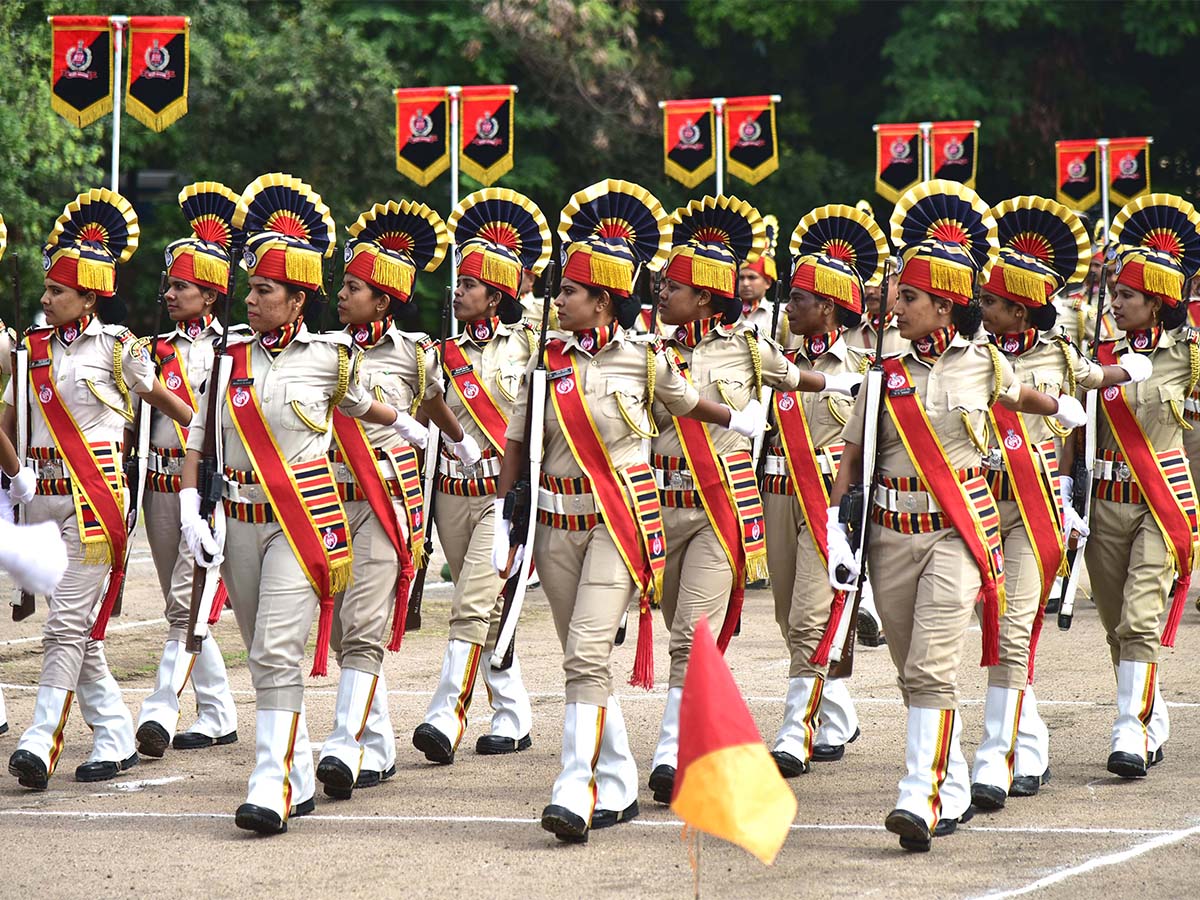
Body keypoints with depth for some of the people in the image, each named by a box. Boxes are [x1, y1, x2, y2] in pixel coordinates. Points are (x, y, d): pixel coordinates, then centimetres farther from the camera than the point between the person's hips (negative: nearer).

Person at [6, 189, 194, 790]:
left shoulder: (115, 345, -3)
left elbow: (162, 398, 8)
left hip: (93, 492, -6)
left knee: (68, 622, -11)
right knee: (79, 627, 8)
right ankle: (114, 737, 16)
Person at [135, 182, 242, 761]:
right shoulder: (158, 348, 13)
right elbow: (138, 414, 16)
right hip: (162, 484, 6)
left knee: (188, 601, -13)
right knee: (182, 606, 8)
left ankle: (160, 712, -20)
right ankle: (218, 717, 16)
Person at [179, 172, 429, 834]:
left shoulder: (328, 356, -2)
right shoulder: (232, 357, 7)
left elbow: (360, 404, 19)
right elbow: (199, 436, 10)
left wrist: (413, 429, 33)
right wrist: (190, 510, 0)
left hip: (303, 518, -5)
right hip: (240, 519, 5)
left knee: (278, 653, -15)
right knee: (264, 656, 10)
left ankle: (273, 786, -20)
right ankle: (298, 777, 20)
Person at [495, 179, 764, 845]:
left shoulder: (643, 356, -4)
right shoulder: (545, 359, 4)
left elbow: (683, 401, 17)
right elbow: (516, 442, 10)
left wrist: (739, 420, 33)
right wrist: (501, 521, 4)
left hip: (620, 518, -4)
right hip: (557, 520, 4)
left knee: (588, 652, -17)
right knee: (583, 658, 9)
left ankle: (576, 794, -22)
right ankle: (617, 789, 20)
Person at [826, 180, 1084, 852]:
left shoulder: (983, 362, 0)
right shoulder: (886, 371, 2)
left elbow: (1021, 397, 23)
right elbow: (853, 454, 6)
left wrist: (1069, 412, 39)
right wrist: (836, 529, -3)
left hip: (959, 527, -3)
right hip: (893, 533, 3)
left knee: (932, 667, -16)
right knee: (914, 672, 9)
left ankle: (922, 799, -21)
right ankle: (953, 791, 22)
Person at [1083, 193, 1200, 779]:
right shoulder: (1102, 356, 6)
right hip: (1107, 503, 4)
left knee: (1141, 620, -14)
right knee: (1118, 625, 9)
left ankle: (1132, 733, -16)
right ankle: (1153, 722, 24)